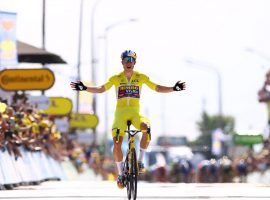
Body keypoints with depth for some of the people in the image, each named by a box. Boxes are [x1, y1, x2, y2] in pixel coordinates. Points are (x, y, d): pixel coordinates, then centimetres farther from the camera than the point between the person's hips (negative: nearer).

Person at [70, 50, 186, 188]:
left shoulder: (141, 77, 3)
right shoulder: (116, 78, 1)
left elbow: (157, 88, 4)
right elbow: (101, 89, 0)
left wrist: (173, 89, -9)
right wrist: (85, 88, -14)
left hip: (135, 113, 0)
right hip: (120, 113, 0)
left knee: (147, 128, -32)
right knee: (117, 144, -14)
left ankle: (140, 160, -15)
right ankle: (120, 174, 5)